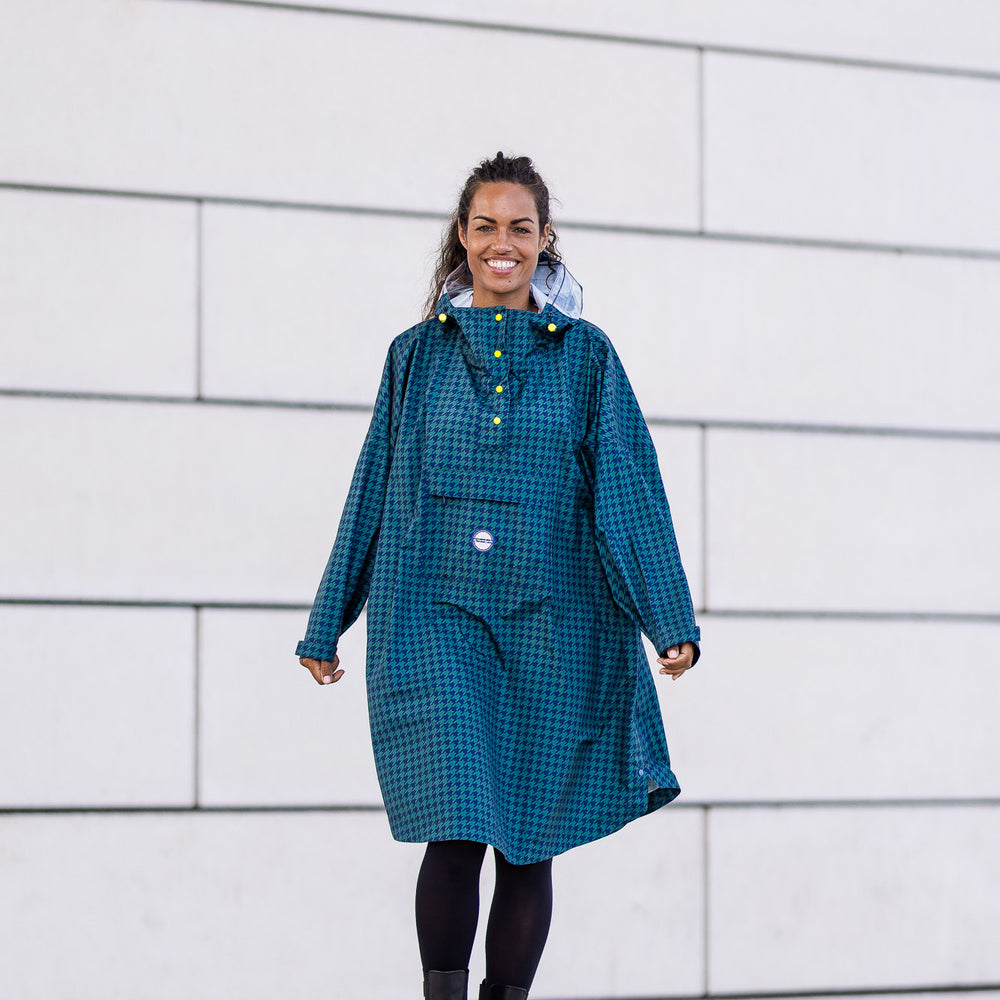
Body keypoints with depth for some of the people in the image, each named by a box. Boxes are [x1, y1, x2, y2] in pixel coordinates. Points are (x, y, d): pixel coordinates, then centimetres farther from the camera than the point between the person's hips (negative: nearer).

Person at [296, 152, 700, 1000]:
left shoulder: (586, 356, 6)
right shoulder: (419, 354, 8)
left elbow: (629, 488, 2)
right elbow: (373, 493, 12)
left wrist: (671, 621, -6)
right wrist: (327, 627, 14)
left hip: (548, 621, 0)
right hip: (436, 617, 0)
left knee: (530, 839, 4)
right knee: (455, 827, -13)